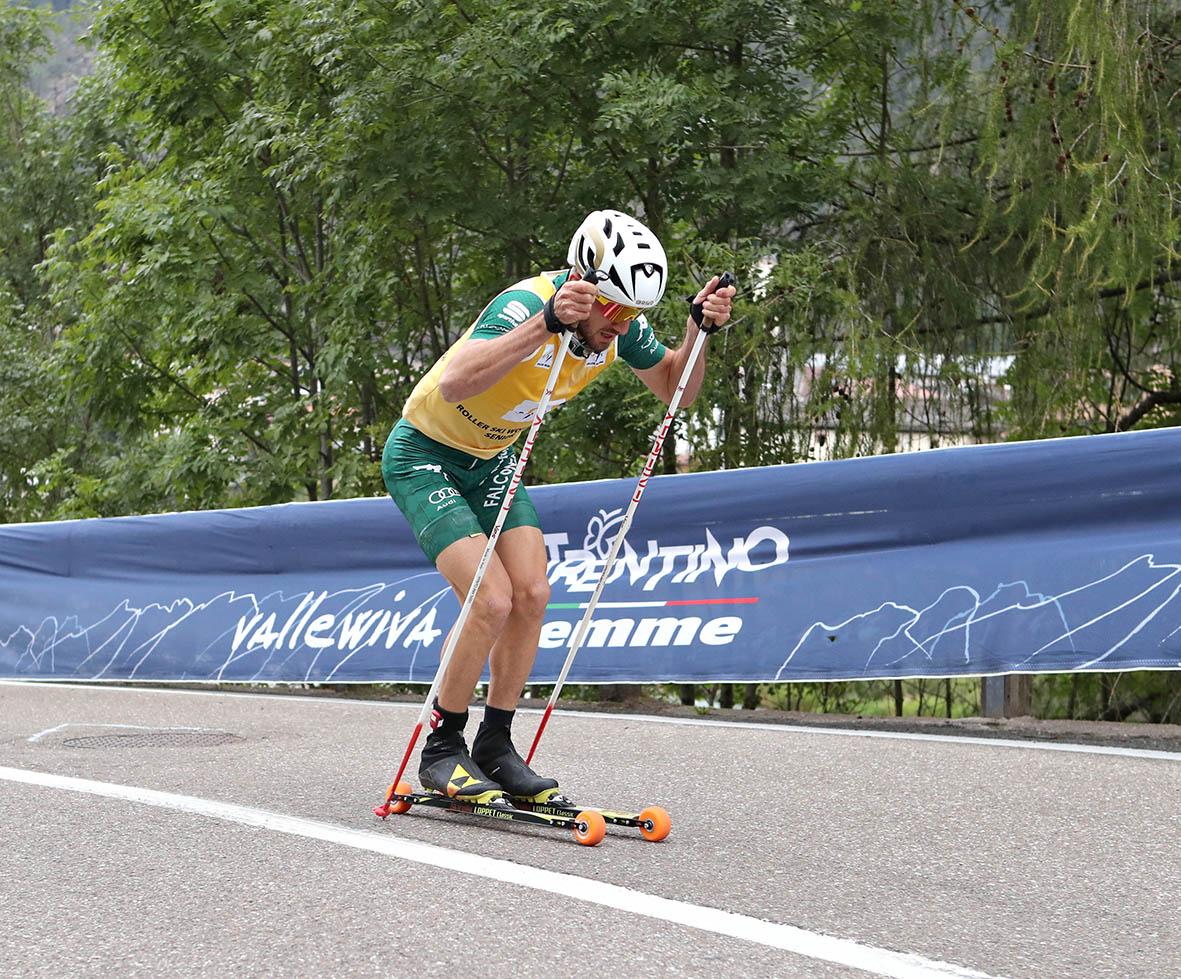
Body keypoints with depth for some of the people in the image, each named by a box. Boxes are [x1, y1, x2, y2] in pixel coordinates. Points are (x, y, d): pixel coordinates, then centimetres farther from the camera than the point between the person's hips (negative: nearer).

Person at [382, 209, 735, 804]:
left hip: (491, 461, 7)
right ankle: (441, 751, -3)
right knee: (493, 599, -19)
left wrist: (698, 328, -14)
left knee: (532, 594, -7)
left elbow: (674, 389, 5)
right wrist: (548, 321, -56)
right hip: (424, 457, -7)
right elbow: (453, 384, -50)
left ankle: (495, 748, 7)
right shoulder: (525, 304, -34)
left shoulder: (620, 326, -11)